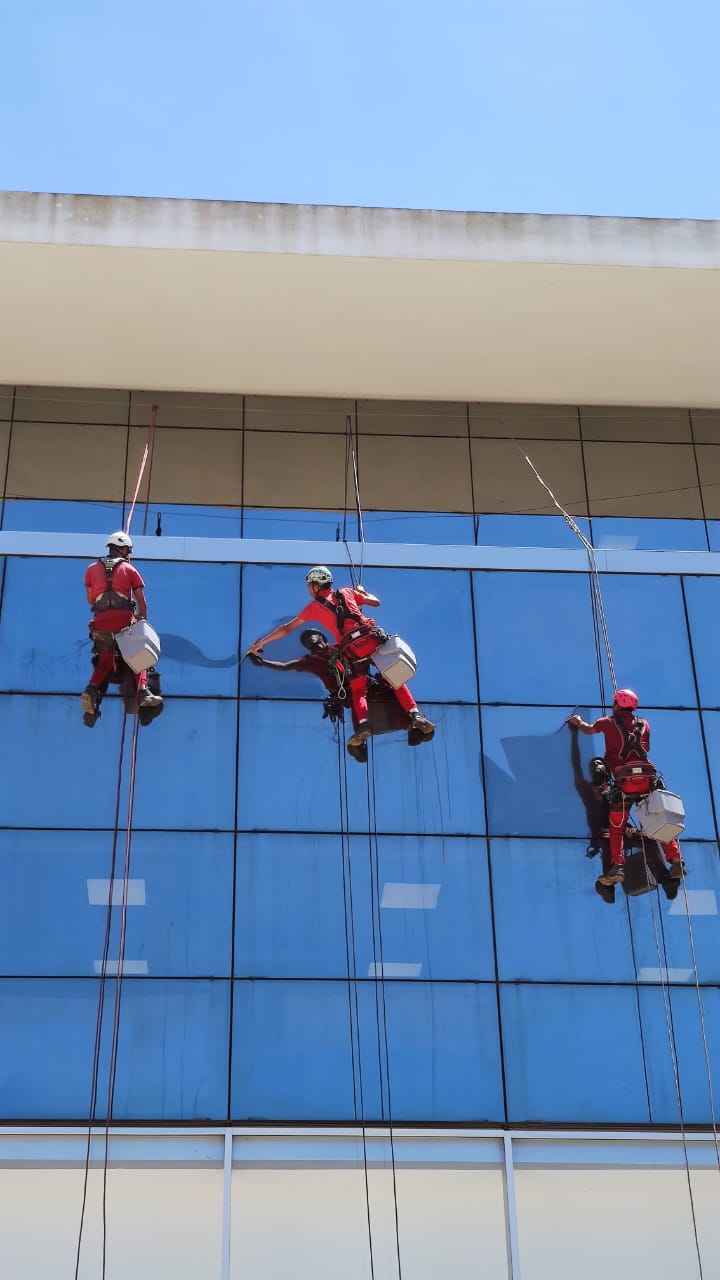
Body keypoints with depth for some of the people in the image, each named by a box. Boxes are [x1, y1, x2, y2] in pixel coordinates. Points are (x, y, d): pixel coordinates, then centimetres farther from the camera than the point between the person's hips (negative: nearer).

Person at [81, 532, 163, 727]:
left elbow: (90, 600, 17)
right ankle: (142, 692, -8)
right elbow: (141, 601, 10)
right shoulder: (129, 569, 14)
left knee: (105, 662, 8)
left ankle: (92, 690, -17)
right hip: (124, 618, -2)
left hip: (100, 621, 2)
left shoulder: (92, 569, 19)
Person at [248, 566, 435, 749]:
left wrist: (261, 642, 31)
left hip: (352, 650, -2)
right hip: (374, 639, 2)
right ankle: (415, 714, -8)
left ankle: (363, 723, -16)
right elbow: (375, 602, 26)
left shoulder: (314, 606, 15)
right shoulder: (346, 592, 20)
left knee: (358, 692, 11)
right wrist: (361, 591, 46)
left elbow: (287, 628, 21)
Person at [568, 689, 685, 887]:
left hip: (624, 781, -2)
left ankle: (617, 867, -13)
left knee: (616, 828, 1)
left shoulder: (609, 722, 12)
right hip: (648, 778, 3)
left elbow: (588, 729, 32)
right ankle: (676, 862, 1)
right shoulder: (643, 724, 18)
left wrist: (578, 722, 53)